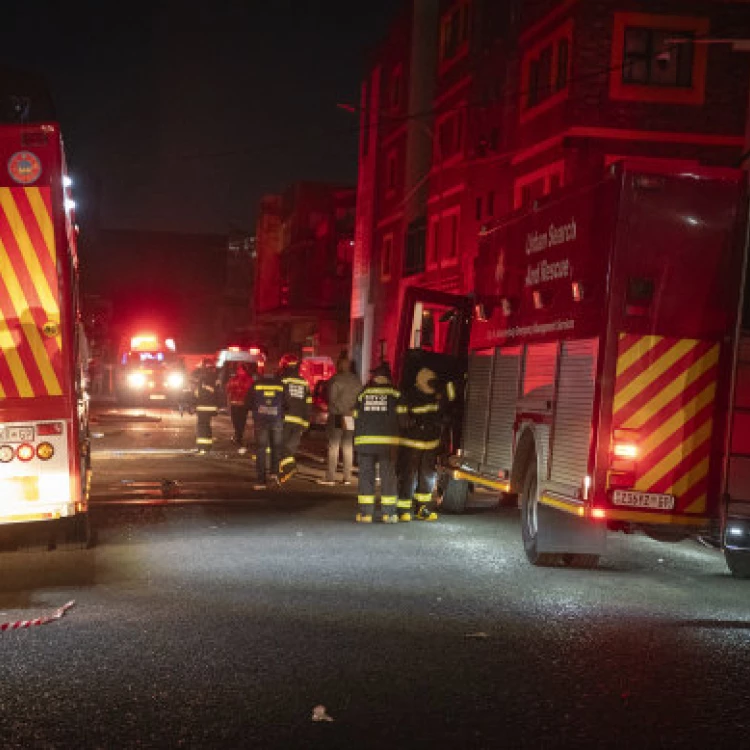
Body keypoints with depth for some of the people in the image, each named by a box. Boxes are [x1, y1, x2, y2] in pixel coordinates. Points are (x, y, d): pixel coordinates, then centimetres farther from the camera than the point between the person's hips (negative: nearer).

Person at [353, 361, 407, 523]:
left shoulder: (363, 393, 9)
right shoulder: (395, 394, 2)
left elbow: (356, 418, 10)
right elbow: (400, 417, -2)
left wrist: (357, 440, 15)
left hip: (365, 440, 2)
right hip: (388, 441, -2)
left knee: (366, 475, 6)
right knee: (388, 476, 4)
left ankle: (365, 512, 1)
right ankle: (388, 513, 4)